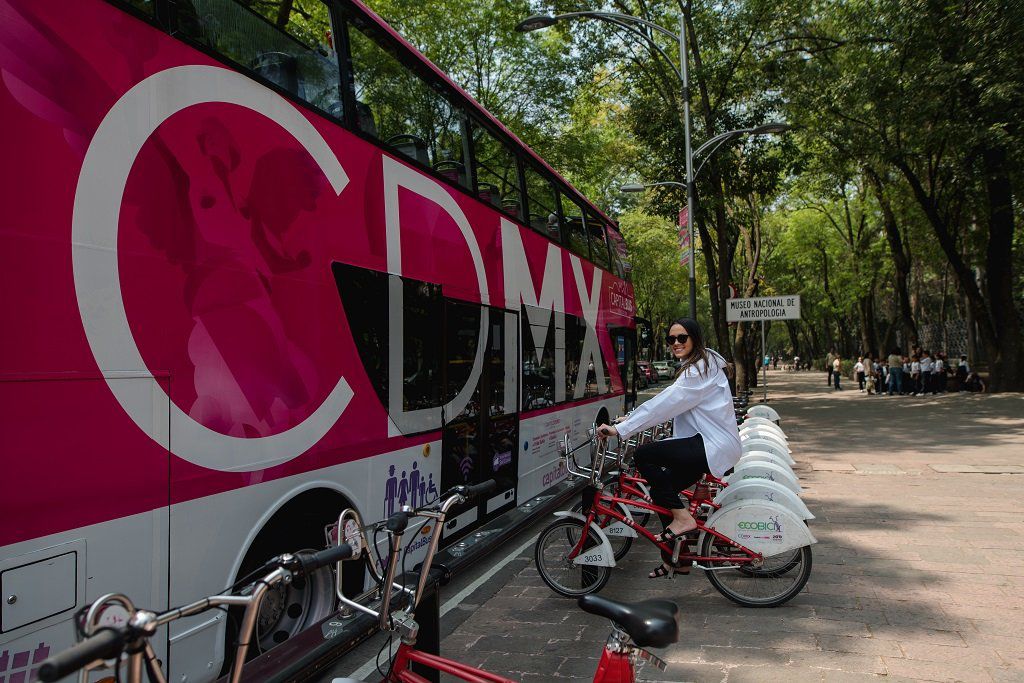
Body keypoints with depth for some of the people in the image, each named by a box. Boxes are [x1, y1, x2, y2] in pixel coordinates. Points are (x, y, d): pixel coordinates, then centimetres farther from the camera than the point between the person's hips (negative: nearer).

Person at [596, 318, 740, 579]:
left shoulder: (700, 369, -15)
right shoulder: (699, 365, 17)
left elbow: (664, 403, -24)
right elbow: (668, 404, 19)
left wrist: (620, 429, -25)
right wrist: (630, 419, 12)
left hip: (713, 445, -10)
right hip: (709, 443, 10)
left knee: (644, 455, -19)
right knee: (660, 491, 9)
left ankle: (682, 517, -10)